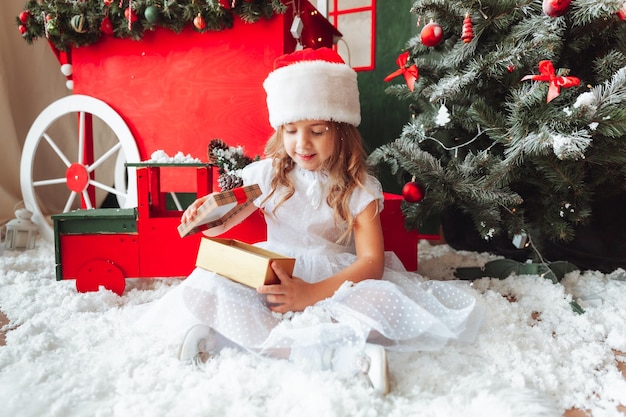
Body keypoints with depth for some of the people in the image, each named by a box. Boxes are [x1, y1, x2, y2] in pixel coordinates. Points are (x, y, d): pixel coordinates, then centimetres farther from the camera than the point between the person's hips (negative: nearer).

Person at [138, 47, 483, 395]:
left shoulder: (358, 189, -3)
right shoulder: (267, 175, 5)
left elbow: (372, 261, -12)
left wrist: (313, 292, -26)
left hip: (335, 284, -1)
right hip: (270, 281, 2)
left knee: (383, 300, -32)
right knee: (208, 285, -27)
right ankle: (339, 356, -31)